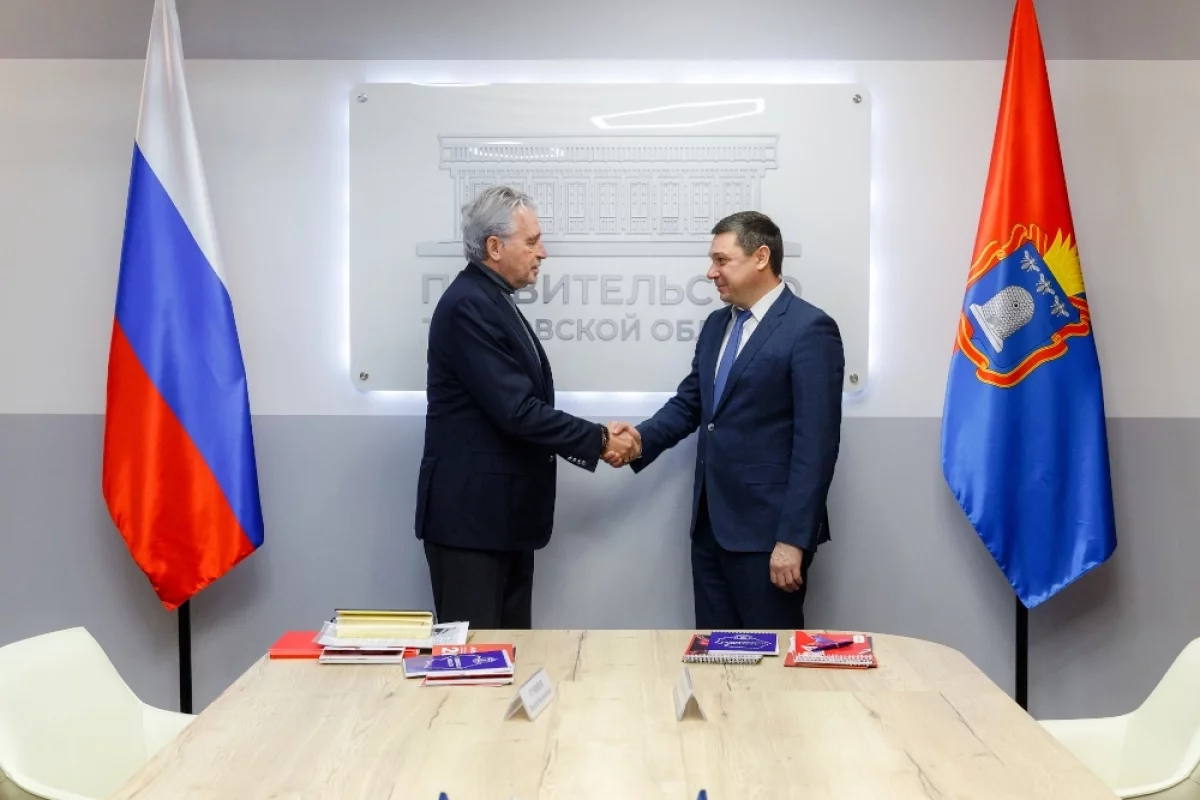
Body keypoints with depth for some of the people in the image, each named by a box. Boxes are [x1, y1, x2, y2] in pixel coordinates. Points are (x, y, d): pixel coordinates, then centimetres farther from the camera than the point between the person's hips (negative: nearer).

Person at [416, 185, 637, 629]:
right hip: (470, 514, -10)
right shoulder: (469, 305, -18)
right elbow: (516, 411, -23)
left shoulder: (493, 300, 13)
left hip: (503, 513, 10)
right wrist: (598, 440, -13)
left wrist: (593, 440, 5)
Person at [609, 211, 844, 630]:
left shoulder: (810, 329, -12)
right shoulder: (717, 324, 13)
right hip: (710, 522, 7)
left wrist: (793, 538, -19)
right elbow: (689, 403, 15)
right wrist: (643, 438, -6)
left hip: (766, 529, -7)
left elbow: (816, 443, -17)